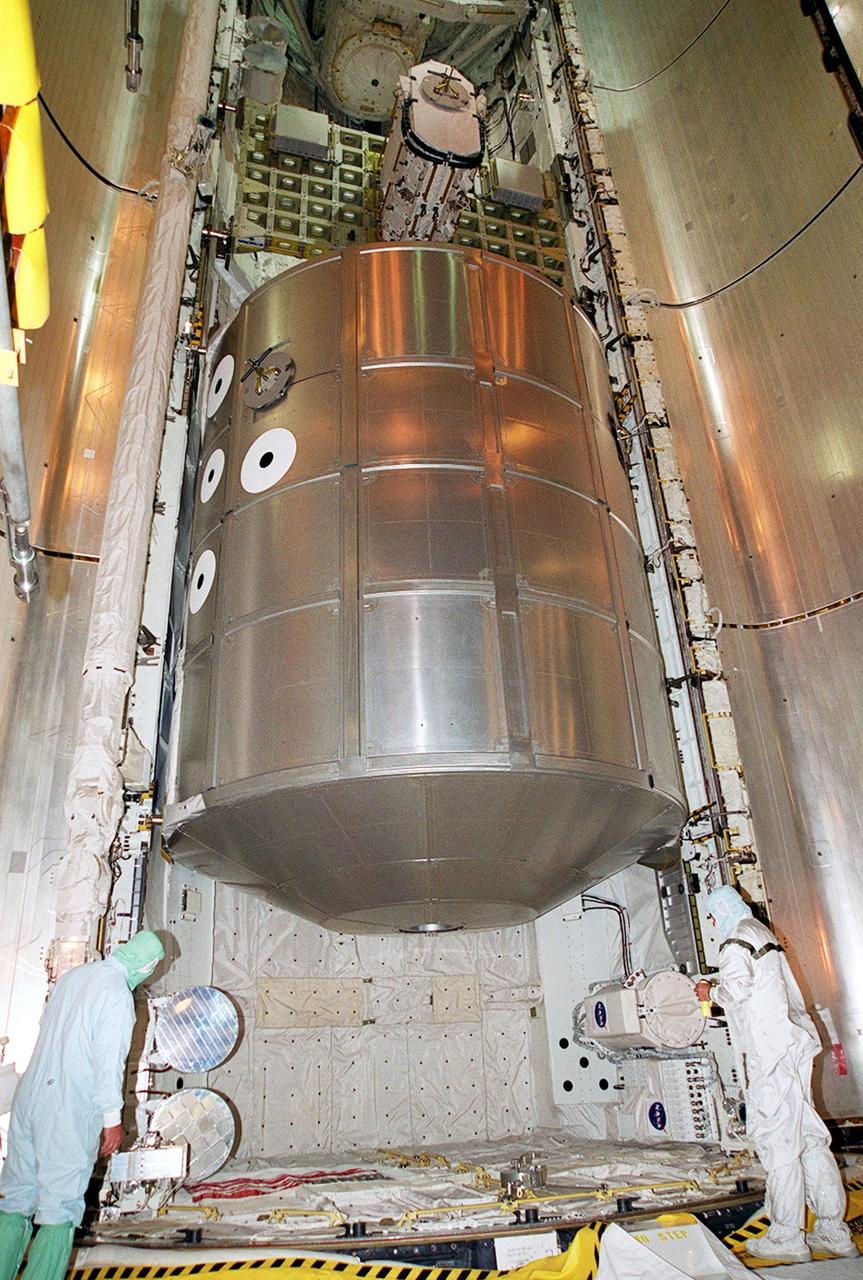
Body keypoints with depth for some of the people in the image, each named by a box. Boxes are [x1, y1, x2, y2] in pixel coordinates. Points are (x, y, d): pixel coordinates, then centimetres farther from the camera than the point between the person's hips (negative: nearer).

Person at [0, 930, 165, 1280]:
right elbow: (110, 1061, -17)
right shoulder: (118, 993, -17)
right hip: (69, 1112, -7)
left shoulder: (73, 975, 6)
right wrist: (112, 1118, -7)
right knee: (60, 1210, 4)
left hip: (29, 1098, 7)